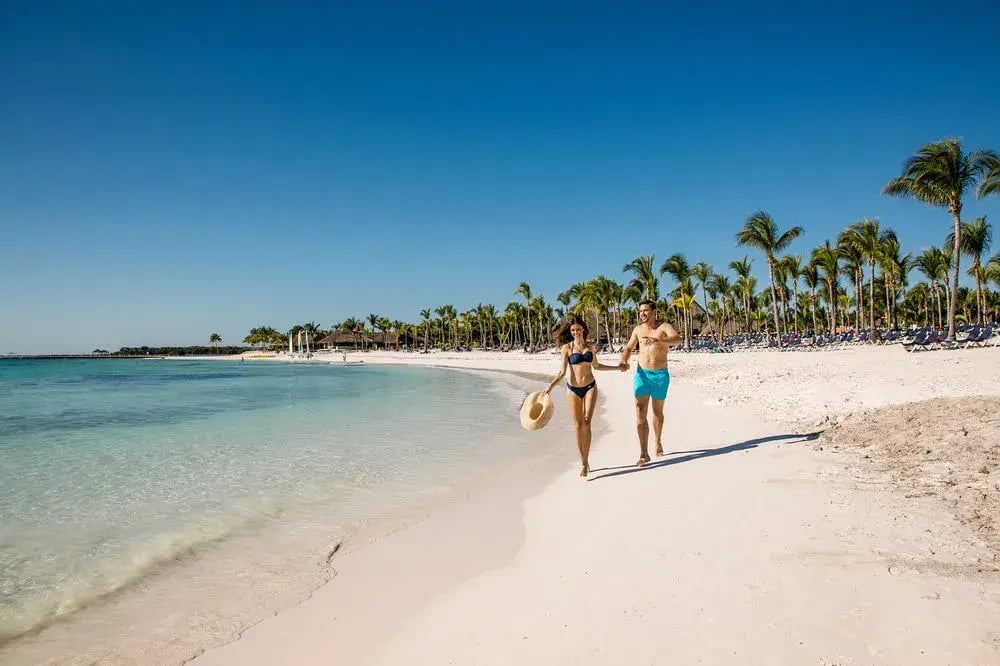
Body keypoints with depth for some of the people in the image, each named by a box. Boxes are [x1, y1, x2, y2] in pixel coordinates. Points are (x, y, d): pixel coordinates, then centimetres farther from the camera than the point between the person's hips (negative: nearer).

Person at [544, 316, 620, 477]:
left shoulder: (590, 346, 7)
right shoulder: (566, 347, -3)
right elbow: (562, 371, -5)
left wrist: (617, 367, 24)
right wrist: (551, 386, -18)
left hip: (590, 387, 2)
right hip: (573, 389, -2)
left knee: (587, 422, -11)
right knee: (579, 425, -1)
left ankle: (586, 460, -5)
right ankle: (583, 462, 7)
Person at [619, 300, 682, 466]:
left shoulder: (664, 327, -8)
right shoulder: (638, 329, 6)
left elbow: (677, 339, -28)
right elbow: (628, 348, 18)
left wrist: (657, 341, -45)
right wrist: (624, 361, -4)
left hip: (660, 375, -2)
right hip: (642, 374, 2)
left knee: (657, 412, 15)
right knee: (640, 414, -10)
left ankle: (658, 442, 40)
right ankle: (644, 454, -10)